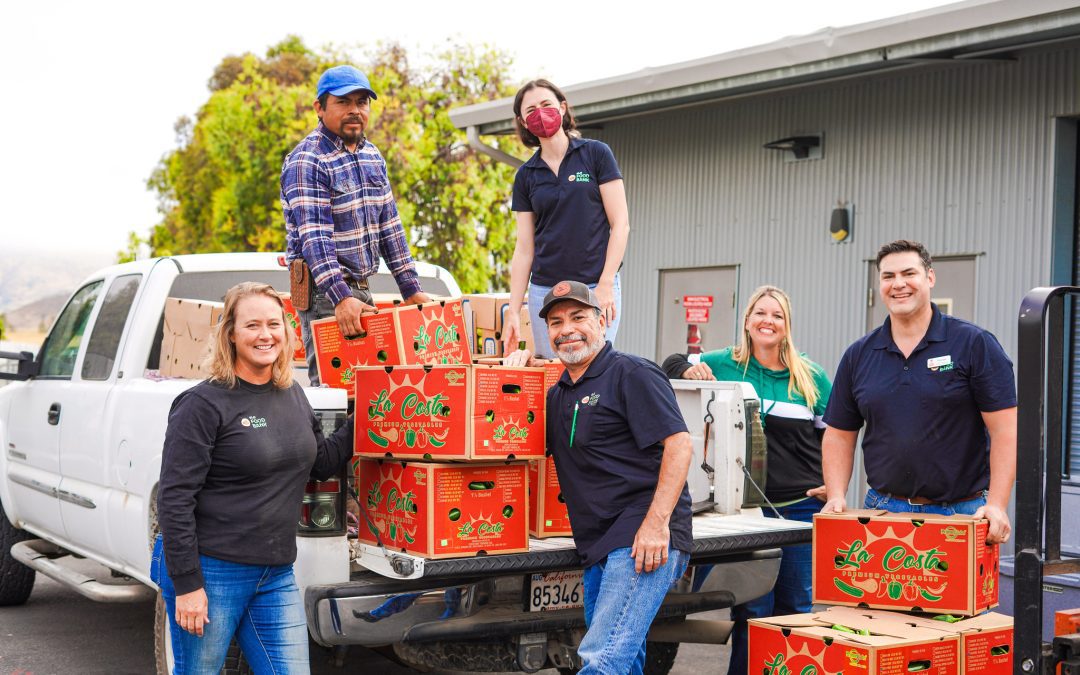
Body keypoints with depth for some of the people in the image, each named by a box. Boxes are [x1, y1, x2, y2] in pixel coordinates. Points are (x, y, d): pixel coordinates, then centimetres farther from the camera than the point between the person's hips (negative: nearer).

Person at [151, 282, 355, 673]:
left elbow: (321, 464, 22)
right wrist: (186, 585, -17)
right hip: (211, 573, -6)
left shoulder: (293, 396, 9)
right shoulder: (204, 405, -12)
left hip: (276, 577, 6)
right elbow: (174, 499, -14)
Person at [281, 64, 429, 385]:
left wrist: (411, 289, 10)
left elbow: (388, 224, 15)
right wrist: (340, 298, -32)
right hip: (324, 292, -8)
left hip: (361, 289, 8)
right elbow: (314, 236, -22)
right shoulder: (306, 161, -13)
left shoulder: (372, 155, 12)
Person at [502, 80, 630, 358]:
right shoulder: (526, 175, 10)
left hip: (596, 288, -3)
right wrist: (513, 311, 3)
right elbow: (524, 247, 9)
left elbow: (620, 223, -2)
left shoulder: (596, 154, 1)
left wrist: (606, 285, -11)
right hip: (544, 291, 3)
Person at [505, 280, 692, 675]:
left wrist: (656, 522, -22)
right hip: (599, 549, 9)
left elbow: (678, 444, -12)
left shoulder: (632, 375, -4)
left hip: (645, 540, -9)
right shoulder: (558, 395, 21)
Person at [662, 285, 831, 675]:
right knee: (752, 609, 0)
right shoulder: (724, 364, 3)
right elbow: (673, 364, 13)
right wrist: (688, 370, -10)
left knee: (796, 606, 9)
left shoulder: (811, 378, 6)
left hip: (801, 507, 2)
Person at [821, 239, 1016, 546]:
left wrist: (997, 505, -16)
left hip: (962, 513, -3)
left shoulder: (975, 344, -3)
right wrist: (836, 497, -1)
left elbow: (1004, 429, -7)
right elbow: (839, 435, 13)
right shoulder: (859, 356, 9)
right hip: (881, 509, 3)